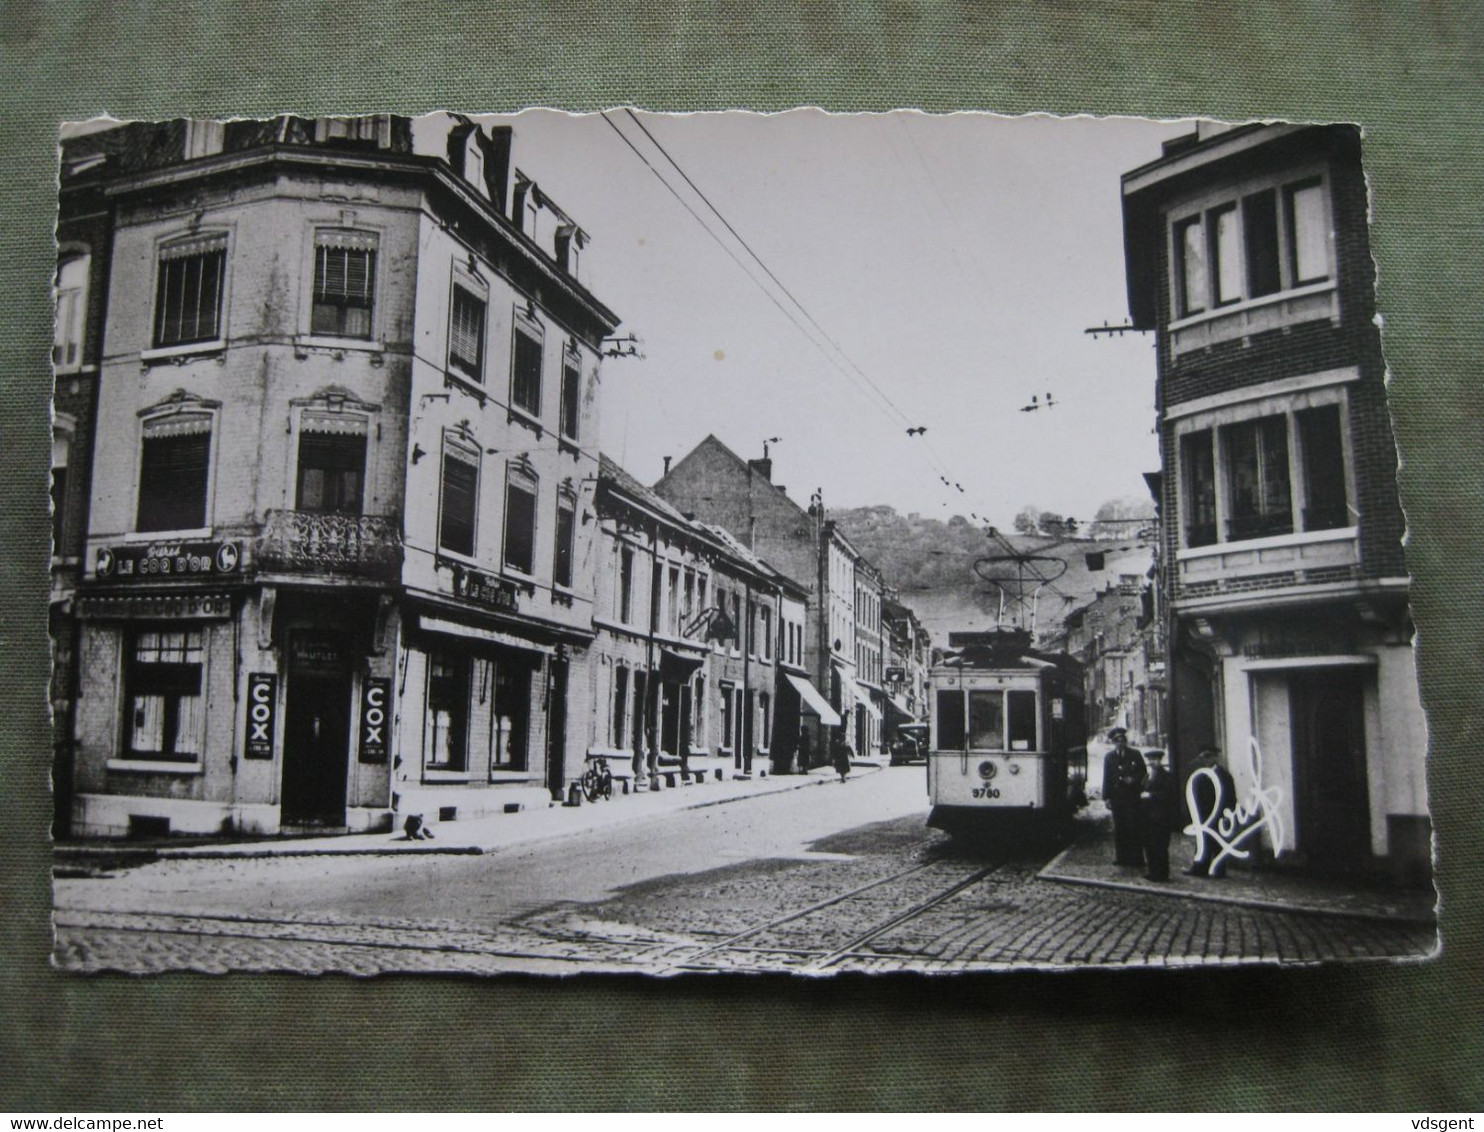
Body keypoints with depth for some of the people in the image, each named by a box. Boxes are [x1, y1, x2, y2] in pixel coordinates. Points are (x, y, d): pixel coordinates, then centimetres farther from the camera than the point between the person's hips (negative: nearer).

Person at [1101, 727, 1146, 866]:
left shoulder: (1135, 755, 4)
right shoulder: (1109, 757, 8)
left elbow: (1143, 774, 7)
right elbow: (1106, 778, 9)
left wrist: (1133, 780, -13)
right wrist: (1107, 797, 3)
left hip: (1133, 797, -2)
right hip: (1117, 797, 2)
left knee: (1133, 827, -3)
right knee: (1119, 828, 5)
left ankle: (1135, 857, 4)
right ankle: (1121, 857, 13)